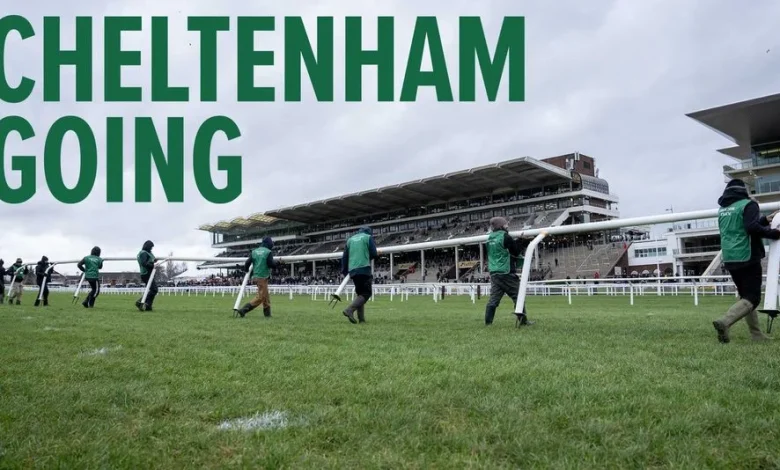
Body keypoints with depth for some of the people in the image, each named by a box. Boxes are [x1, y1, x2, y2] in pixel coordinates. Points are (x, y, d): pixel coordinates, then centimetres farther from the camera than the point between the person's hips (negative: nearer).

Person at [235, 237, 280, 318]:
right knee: (260, 297, -4)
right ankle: (243, 310, -10)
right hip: (262, 277, -8)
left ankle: (267, 314, 17)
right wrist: (277, 263, 6)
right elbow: (271, 264, -12)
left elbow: (248, 262, 4)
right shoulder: (268, 252, -8)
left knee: (266, 297, 15)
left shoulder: (254, 251, 9)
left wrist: (246, 270, 22)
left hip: (255, 277, 8)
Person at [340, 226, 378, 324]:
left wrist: (344, 271, 23)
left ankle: (361, 318, 6)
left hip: (352, 270, 6)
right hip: (364, 269, -6)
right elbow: (374, 254, 0)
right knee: (366, 293, -3)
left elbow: (344, 257, 18)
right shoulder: (368, 237, 7)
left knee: (359, 293, 14)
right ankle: (350, 309, -23)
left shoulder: (350, 239, 21)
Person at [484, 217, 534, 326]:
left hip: (493, 273, 6)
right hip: (506, 273, -6)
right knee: (518, 296, 3)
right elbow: (516, 252, -4)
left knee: (494, 298, 6)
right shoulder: (505, 237, -10)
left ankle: (488, 321, 2)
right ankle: (523, 320, 4)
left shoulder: (490, 238, 9)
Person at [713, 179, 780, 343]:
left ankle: (757, 335, 16)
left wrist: (765, 220, 25)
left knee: (746, 296, 15)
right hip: (747, 258, -7)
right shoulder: (748, 204, -6)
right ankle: (724, 322, -25)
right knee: (752, 298, -5)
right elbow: (752, 228, -21)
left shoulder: (722, 209, 15)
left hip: (730, 260, 7)